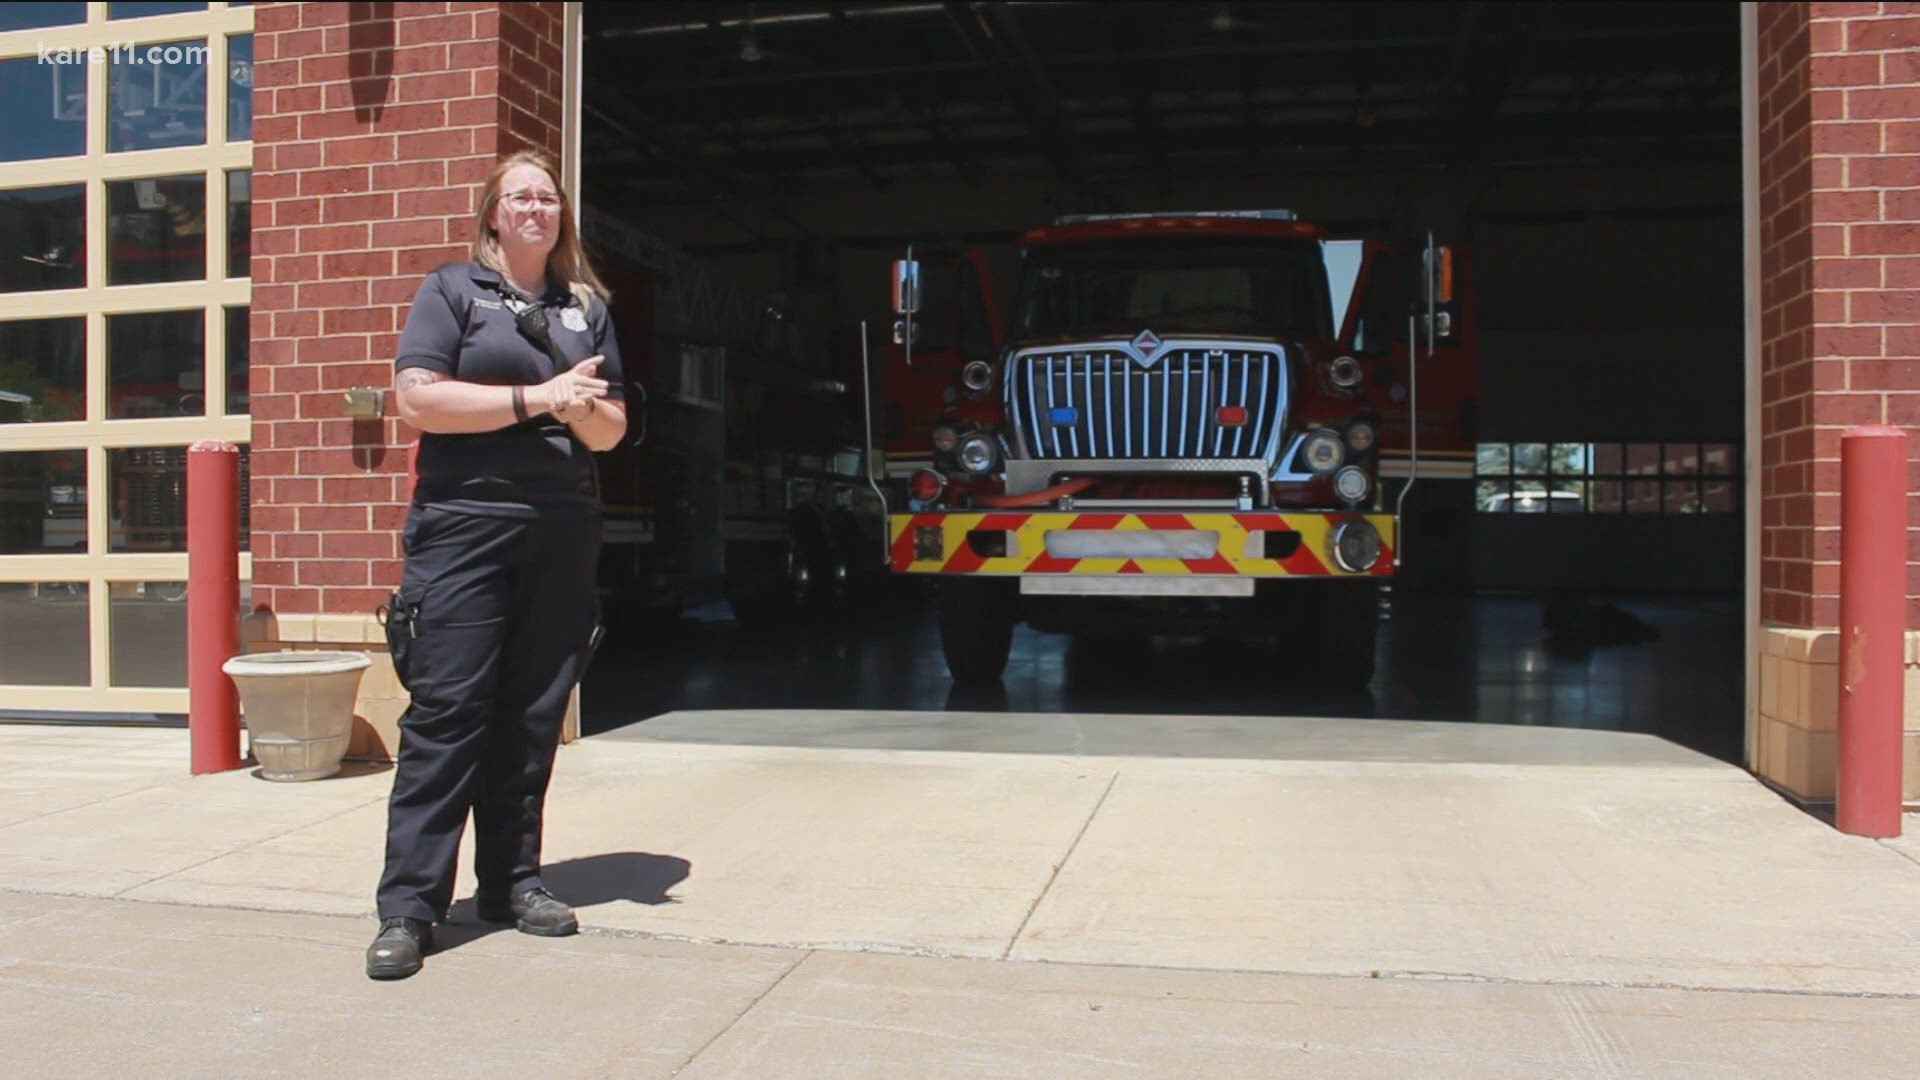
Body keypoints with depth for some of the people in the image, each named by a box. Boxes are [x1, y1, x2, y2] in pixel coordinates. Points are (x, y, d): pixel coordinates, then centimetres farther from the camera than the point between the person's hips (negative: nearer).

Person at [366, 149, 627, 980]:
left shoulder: (587, 306, 17)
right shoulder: (451, 289, 5)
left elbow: (611, 429, 16)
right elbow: (418, 398, -8)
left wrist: (580, 407, -7)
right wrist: (534, 397, -13)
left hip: (562, 533, 4)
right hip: (463, 525, -4)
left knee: (533, 715, 7)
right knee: (446, 711, -6)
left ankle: (511, 881, 18)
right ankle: (408, 905, -1)